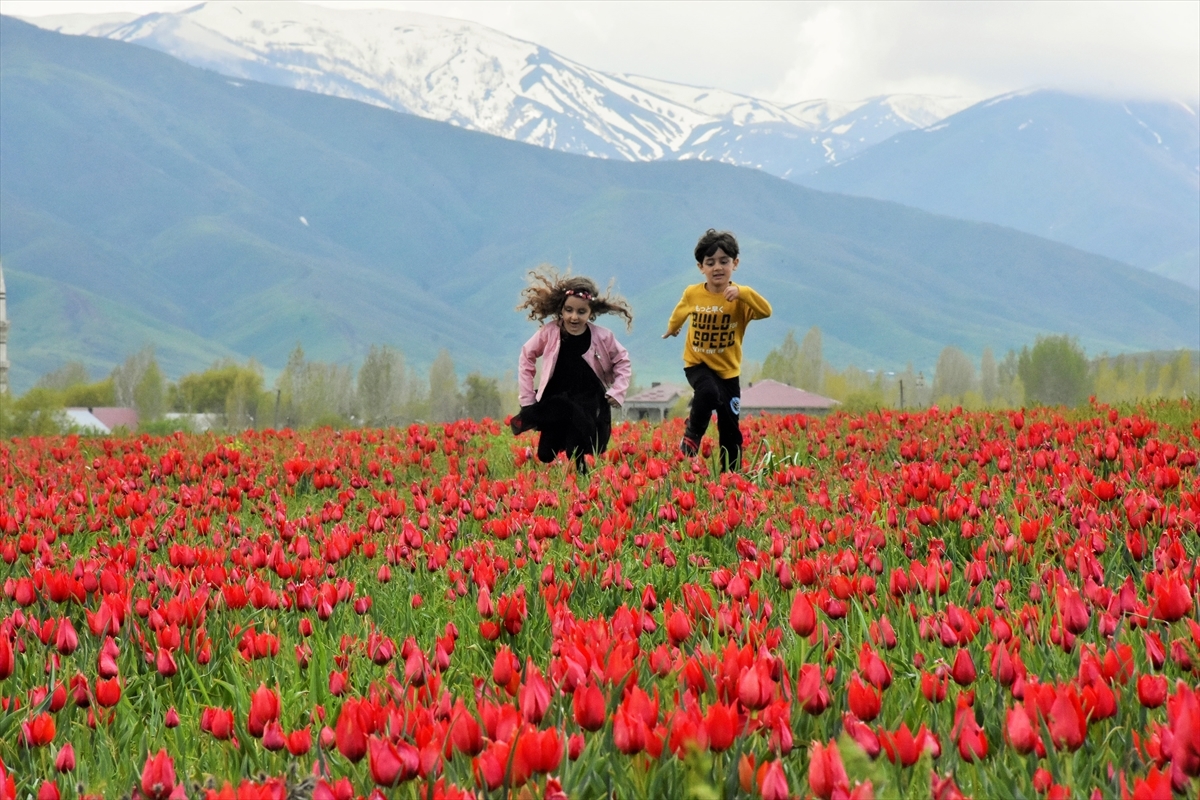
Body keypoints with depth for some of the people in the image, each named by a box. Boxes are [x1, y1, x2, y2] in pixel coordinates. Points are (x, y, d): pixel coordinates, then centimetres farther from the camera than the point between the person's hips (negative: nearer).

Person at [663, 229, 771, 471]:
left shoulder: (739, 298, -14)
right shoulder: (692, 294, -8)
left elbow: (766, 311, -33)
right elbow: (680, 313, 16)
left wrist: (742, 292, -45)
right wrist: (672, 328, 35)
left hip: (728, 369, 0)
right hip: (698, 363, 0)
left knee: (730, 430, 4)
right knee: (708, 392, -34)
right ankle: (692, 433, -8)